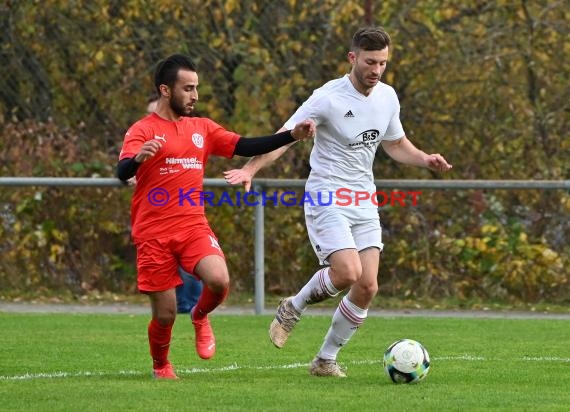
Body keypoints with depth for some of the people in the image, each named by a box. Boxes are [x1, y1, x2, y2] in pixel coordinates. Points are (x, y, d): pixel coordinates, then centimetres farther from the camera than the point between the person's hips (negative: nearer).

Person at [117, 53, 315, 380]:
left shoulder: (202, 128, 12)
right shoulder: (143, 130, -5)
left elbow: (245, 147, 8)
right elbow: (123, 172, -19)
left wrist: (292, 135, -2)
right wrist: (138, 158, -43)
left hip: (194, 227, 3)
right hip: (154, 233, -3)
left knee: (219, 281, -25)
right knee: (165, 314, -1)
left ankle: (200, 317, 10)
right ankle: (161, 366, 30)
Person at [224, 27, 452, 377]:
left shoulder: (388, 97, 6)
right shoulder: (329, 98, -14)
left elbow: (396, 144, 22)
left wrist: (426, 160, 3)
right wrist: (251, 168, -29)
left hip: (364, 203, 6)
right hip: (327, 200, -6)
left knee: (367, 287, -3)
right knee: (348, 272, -24)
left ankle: (326, 360, 12)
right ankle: (293, 307, 6)